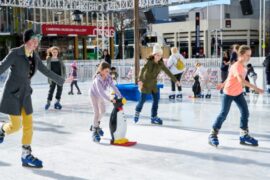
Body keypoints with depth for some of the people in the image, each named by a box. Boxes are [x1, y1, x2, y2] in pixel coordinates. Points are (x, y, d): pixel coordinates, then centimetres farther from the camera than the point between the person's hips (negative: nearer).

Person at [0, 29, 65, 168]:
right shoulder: (15, 53, -15)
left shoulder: (35, 56, 4)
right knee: (16, 125, -4)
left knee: (28, 125, 3)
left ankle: (26, 156, 11)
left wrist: (61, 81, 24)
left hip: (25, 93, 6)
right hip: (12, 93, -6)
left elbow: (46, 71, 15)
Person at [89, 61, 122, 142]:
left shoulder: (108, 77, -20)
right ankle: (95, 132, -4)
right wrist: (110, 100, -54)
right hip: (94, 95, -7)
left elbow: (114, 87, -19)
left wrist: (120, 97, -29)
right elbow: (101, 92, -45)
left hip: (100, 95, 7)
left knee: (103, 111, 16)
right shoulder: (98, 79, -38)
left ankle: (95, 125, 39)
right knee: (96, 112, -12)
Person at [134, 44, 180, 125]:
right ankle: (137, 112, 28)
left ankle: (154, 117, 9)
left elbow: (168, 72, 5)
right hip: (146, 82, -5)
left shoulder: (161, 64, -1)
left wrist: (175, 80, 6)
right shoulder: (149, 62, -17)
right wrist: (140, 80, -44)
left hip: (153, 83, 5)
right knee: (142, 99, 0)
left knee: (156, 99, -1)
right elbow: (142, 70, -29)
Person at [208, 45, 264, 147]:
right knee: (223, 114, -3)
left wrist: (223, 84, 27)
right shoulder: (237, 66, -26)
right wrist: (255, 88, -48)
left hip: (238, 93, 8)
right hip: (229, 93, -8)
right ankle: (213, 135, 11)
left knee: (245, 112, 1)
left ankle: (244, 135, 12)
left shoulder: (243, 66, 2)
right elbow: (241, 80, -42)